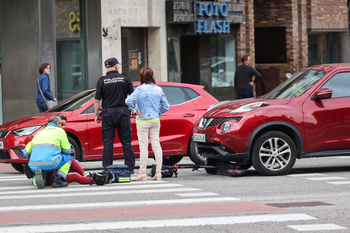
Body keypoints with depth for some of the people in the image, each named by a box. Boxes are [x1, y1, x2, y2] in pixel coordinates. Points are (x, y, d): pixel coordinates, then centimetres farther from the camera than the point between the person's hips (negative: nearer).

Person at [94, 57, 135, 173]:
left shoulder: (102, 81, -1)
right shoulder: (125, 78, 1)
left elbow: (97, 101, -3)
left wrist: (96, 115, 6)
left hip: (108, 113, -1)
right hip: (123, 112, 1)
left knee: (108, 142, 3)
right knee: (126, 142, 6)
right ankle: (130, 168, 7)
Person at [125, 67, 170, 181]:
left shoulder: (141, 89, -11)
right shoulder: (158, 89, 5)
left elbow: (128, 101, -22)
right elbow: (166, 106, 8)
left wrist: (135, 110, -10)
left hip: (143, 121, -5)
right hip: (155, 121, 5)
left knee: (143, 146, -2)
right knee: (156, 145, 5)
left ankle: (142, 172, 0)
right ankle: (158, 172, 5)